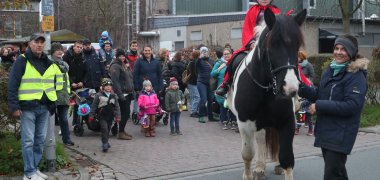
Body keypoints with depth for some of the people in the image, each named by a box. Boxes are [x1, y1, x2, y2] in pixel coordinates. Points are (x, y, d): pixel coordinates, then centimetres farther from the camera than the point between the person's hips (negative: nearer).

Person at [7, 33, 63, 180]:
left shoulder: (49, 63, 12)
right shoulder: (22, 61, -6)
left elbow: (54, 83, 20)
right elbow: (12, 85, -9)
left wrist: (52, 104, 14)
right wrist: (14, 107, -14)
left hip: (44, 107, 6)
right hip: (28, 107, -6)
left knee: (40, 140, 10)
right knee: (28, 141, -3)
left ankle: (34, 168, 21)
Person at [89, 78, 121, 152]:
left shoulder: (114, 96, 6)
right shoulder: (99, 95, -4)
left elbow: (117, 107, 9)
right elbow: (94, 106, -1)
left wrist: (117, 116, 4)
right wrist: (91, 115, -2)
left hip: (110, 116, 4)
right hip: (102, 116, -4)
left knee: (108, 130, 14)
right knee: (104, 129, -15)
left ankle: (105, 142, 32)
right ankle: (105, 144, -11)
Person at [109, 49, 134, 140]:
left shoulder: (126, 65, 17)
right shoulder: (115, 66, -11)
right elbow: (115, 82, -19)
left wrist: (132, 91, 17)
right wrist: (120, 94, -23)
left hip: (128, 93, 9)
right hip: (122, 94, -8)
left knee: (126, 112, 10)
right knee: (125, 112, -8)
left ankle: (122, 130, 20)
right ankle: (121, 133, -2)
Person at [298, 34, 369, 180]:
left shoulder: (357, 76, -14)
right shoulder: (330, 71, 10)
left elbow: (351, 106, -23)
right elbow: (319, 95, 14)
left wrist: (319, 106, -22)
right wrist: (301, 87, -4)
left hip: (341, 134, -8)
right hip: (325, 131, 8)